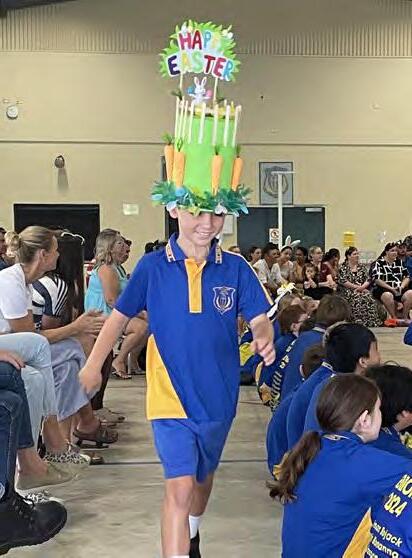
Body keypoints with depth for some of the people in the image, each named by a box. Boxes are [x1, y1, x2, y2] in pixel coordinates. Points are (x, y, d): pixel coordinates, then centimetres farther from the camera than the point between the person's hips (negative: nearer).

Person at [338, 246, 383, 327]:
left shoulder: (362, 267, 18)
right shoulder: (343, 268, 6)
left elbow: (368, 280, 9)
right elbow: (342, 281, -6)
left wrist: (362, 287, -12)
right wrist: (355, 286, -14)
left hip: (362, 289, 3)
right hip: (348, 291, -3)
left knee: (368, 297, -30)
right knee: (357, 297, -36)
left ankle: (371, 322, -32)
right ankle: (358, 321, -36)